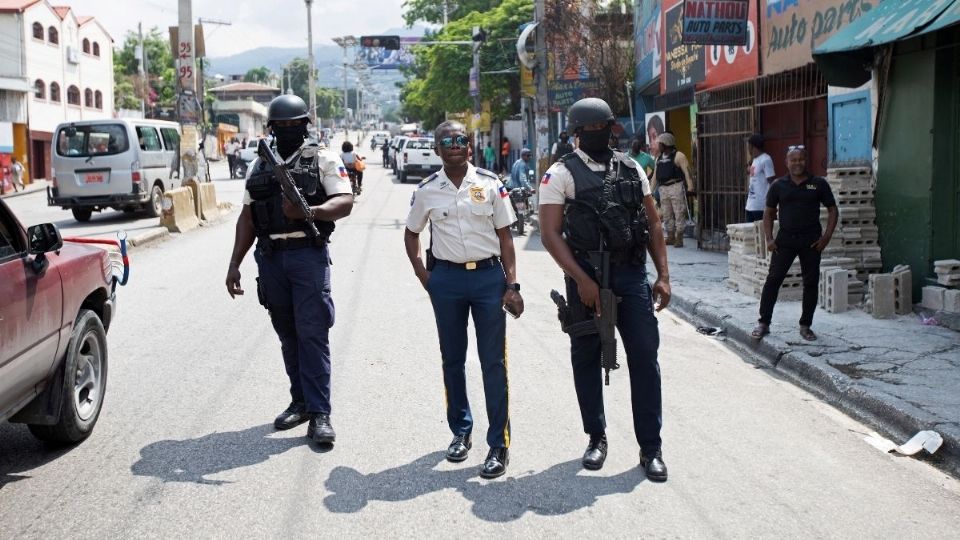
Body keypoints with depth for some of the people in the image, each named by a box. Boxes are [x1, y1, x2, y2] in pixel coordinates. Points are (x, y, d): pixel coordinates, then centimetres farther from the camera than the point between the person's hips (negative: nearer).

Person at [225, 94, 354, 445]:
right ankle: (300, 402, 21)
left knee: (312, 333, -7)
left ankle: (319, 413, -4)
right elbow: (247, 217, 16)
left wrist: (309, 211, -26)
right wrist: (234, 264, 9)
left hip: (308, 255, -5)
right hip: (270, 258, 5)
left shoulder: (323, 160, 3)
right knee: (287, 334, 10)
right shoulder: (258, 167, 16)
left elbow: (345, 202, -8)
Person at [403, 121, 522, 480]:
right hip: (447, 279, 2)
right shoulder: (427, 190, 2)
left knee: (494, 363, -1)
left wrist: (512, 285, -5)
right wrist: (424, 276, 3)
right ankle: (461, 432, 28)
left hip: (489, 276, -2)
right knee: (452, 360, 12)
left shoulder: (490, 184, -1)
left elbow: (504, 236, 1)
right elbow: (411, 234, 14)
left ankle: (499, 445, 6)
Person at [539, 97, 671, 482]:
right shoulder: (561, 173, -1)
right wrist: (581, 280, -15)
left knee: (645, 356, -1)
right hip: (586, 277, -2)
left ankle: (650, 448, 9)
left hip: (632, 273, 2)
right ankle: (596, 438, 25)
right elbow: (550, 233, -8)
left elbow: (653, 223, 13)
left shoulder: (631, 169, 11)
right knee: (586, 359, 8)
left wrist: (663, 275, 4)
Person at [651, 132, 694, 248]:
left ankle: (679, 239, -4)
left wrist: (690, 187, -22)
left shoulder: (678, 156, -4)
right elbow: (655, 175, 22)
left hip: (676, 187, -7)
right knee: (667, 214, 9)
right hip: (663, 189, 7)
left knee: (679, 213, -6)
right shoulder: (659, 158, 18)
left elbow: (687, 172, -12)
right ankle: (670, 237, 17)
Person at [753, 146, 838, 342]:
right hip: (785, 240, 0)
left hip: (811, 242, 0)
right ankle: (764, 323, 4)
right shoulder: (778, 185, 3)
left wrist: (827, 236, -5)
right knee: (773, 280, -3)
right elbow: (769, 212, 9)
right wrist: (769, 239, -2)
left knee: (811, 283, 5)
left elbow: (832, 210, 6)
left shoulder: (819, 184, 1)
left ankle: (805, 326, 17)